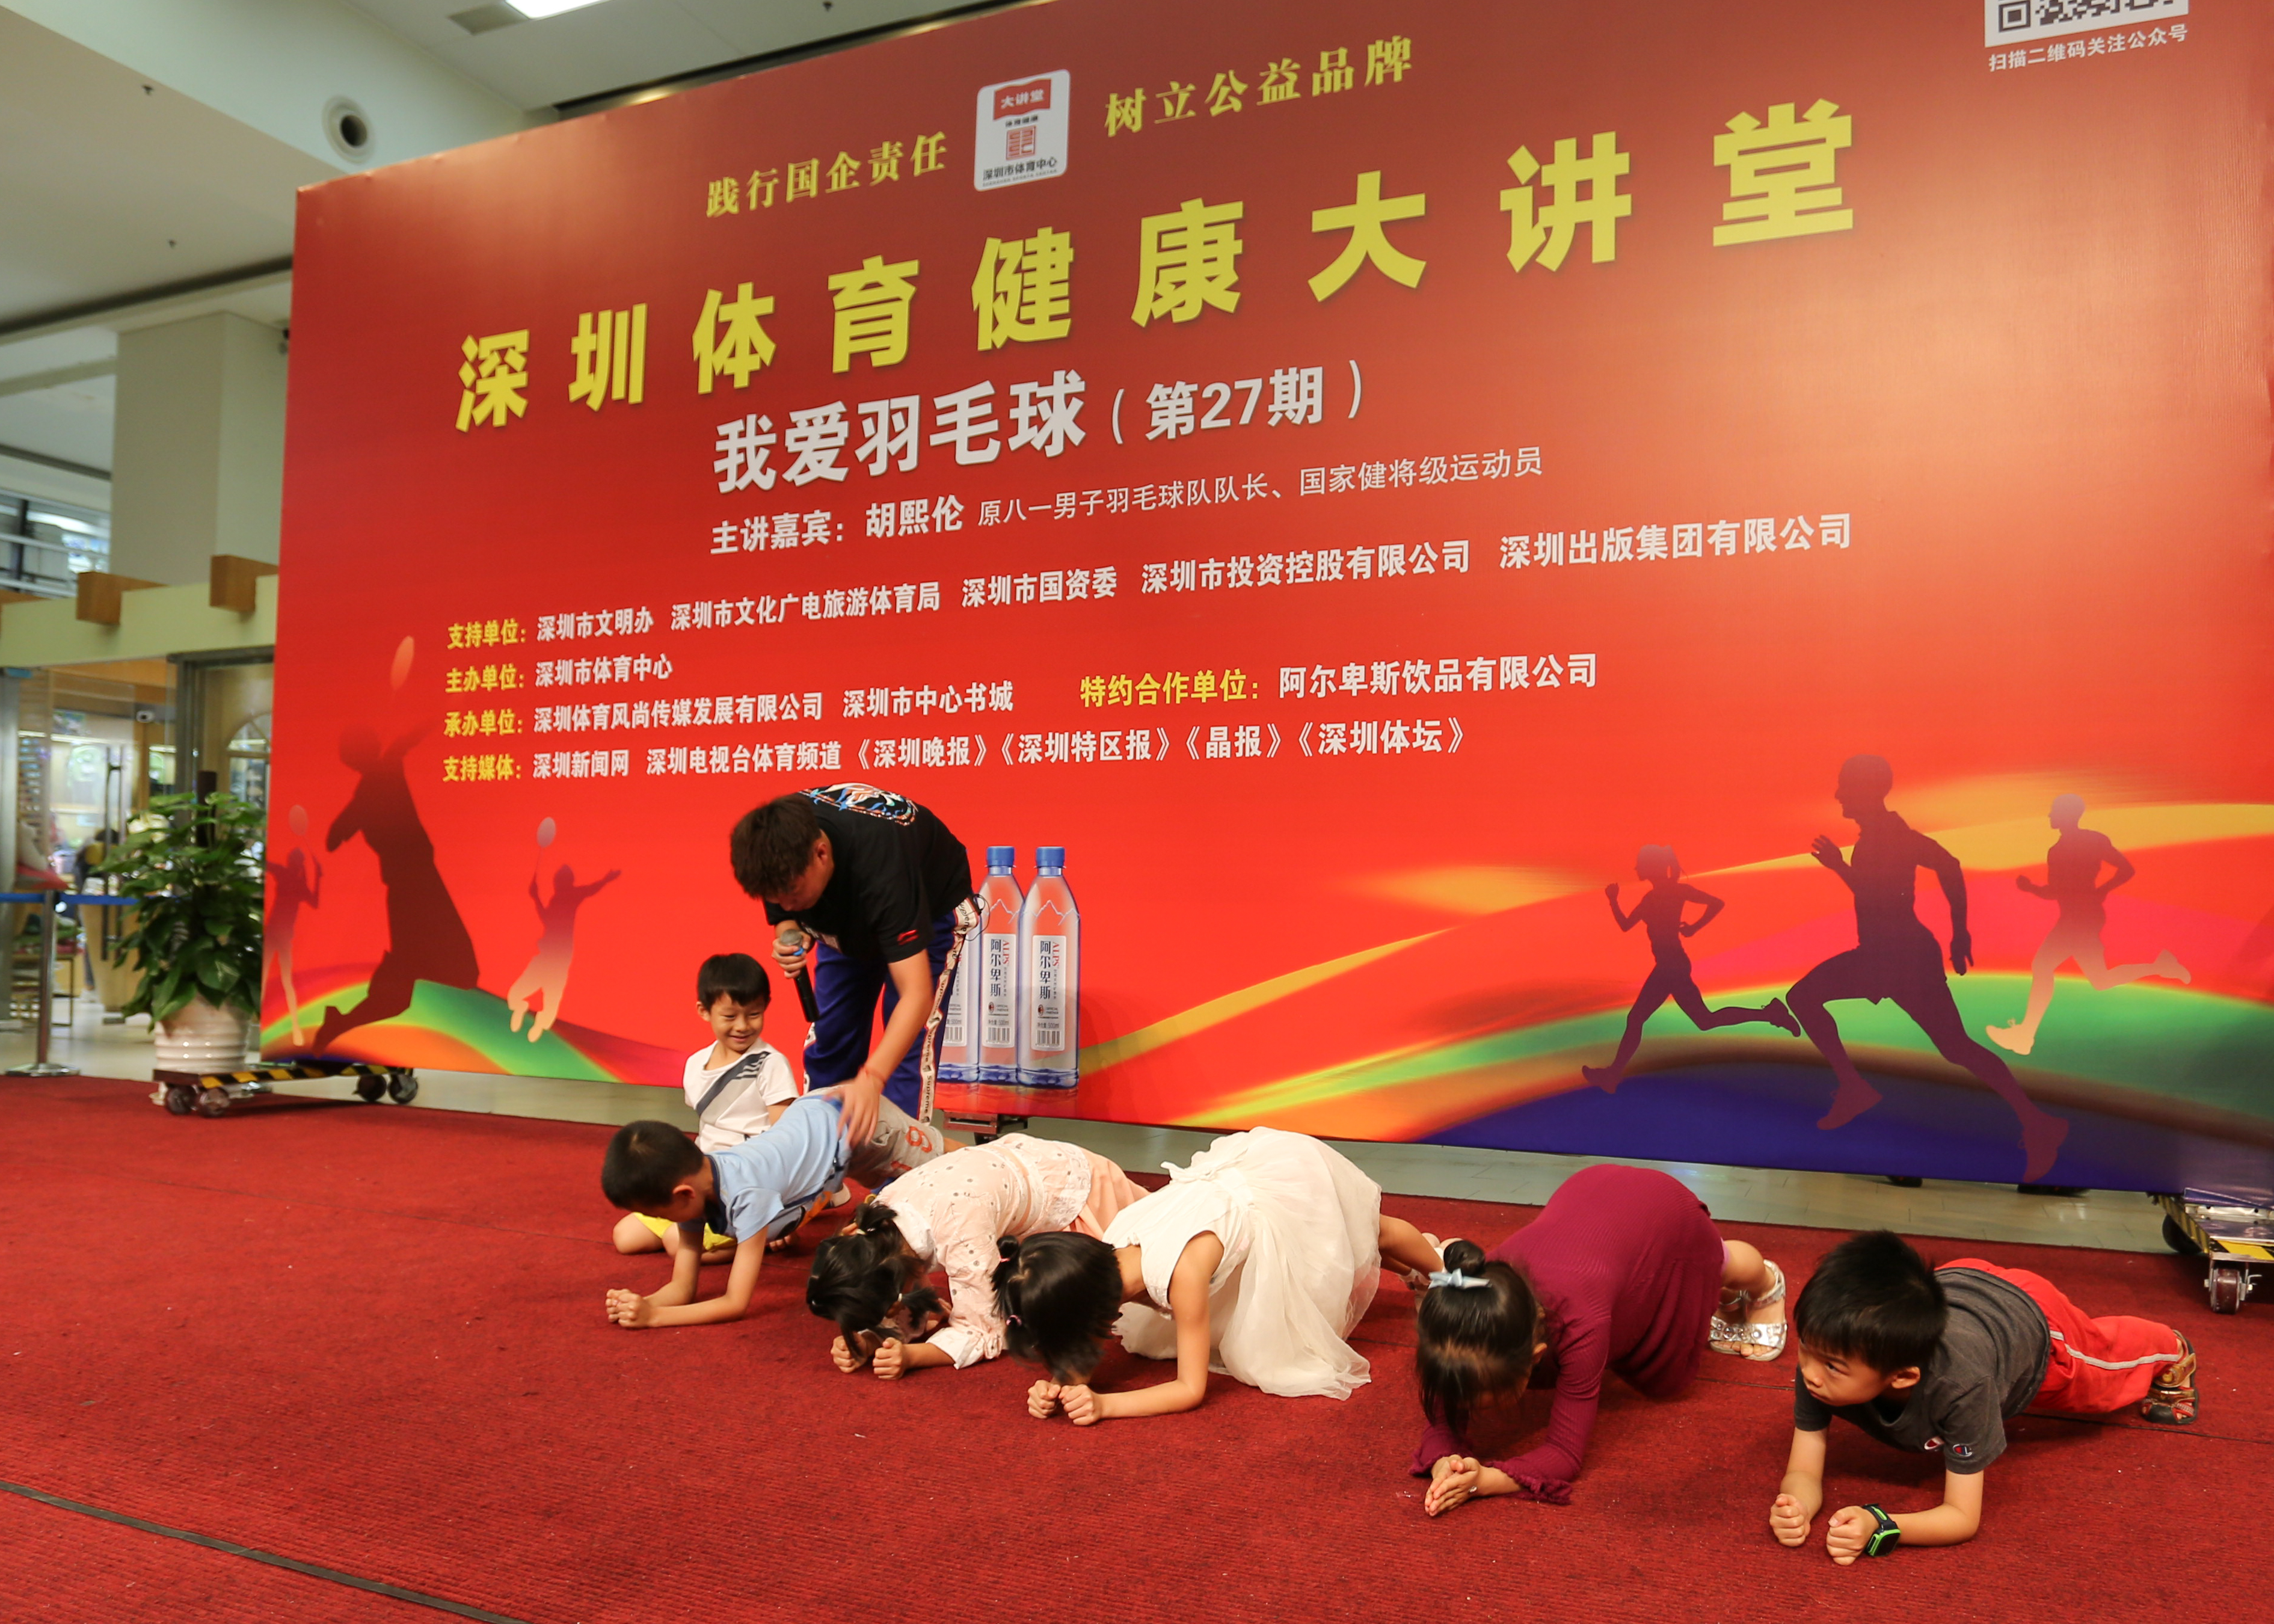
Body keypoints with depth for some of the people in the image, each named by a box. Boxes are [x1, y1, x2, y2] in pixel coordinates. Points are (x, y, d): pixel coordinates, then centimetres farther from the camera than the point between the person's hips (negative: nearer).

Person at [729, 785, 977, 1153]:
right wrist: (790, 935, -31)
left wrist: (871, 1079, -58)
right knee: (827, 1038, 4)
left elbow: (916, 995, -47)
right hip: (848, 909, 6)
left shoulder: (880, 865, -46)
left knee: (908, 1046, -16)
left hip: (931, 905, -6)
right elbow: (784, 914, -7)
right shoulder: (780, 841, -30)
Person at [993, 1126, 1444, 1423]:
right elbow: (1081, 1345, -11)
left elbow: (1192, 1389, -32)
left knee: (1370, 1235, 25)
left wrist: (1104, 1404, -42)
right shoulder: (1106, 1251, -24)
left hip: (1296, 1177, -5)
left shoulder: (1178, 1272, -42)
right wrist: (1058, 1385, -32)